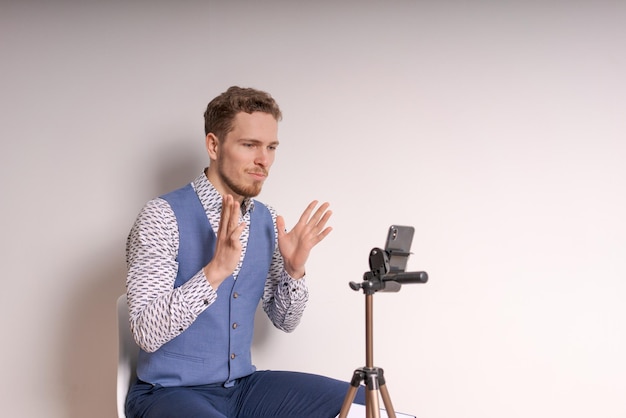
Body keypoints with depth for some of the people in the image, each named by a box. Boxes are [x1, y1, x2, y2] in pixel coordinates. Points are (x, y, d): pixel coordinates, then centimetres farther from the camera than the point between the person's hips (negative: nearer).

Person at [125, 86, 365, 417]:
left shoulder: (266, 221, 4)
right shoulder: (163, 216, -14)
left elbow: (285, 322, 10)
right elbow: (146, 333, -22)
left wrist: (294, 270, -9)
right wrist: (216, 270, -32)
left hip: (243, 385, 7)